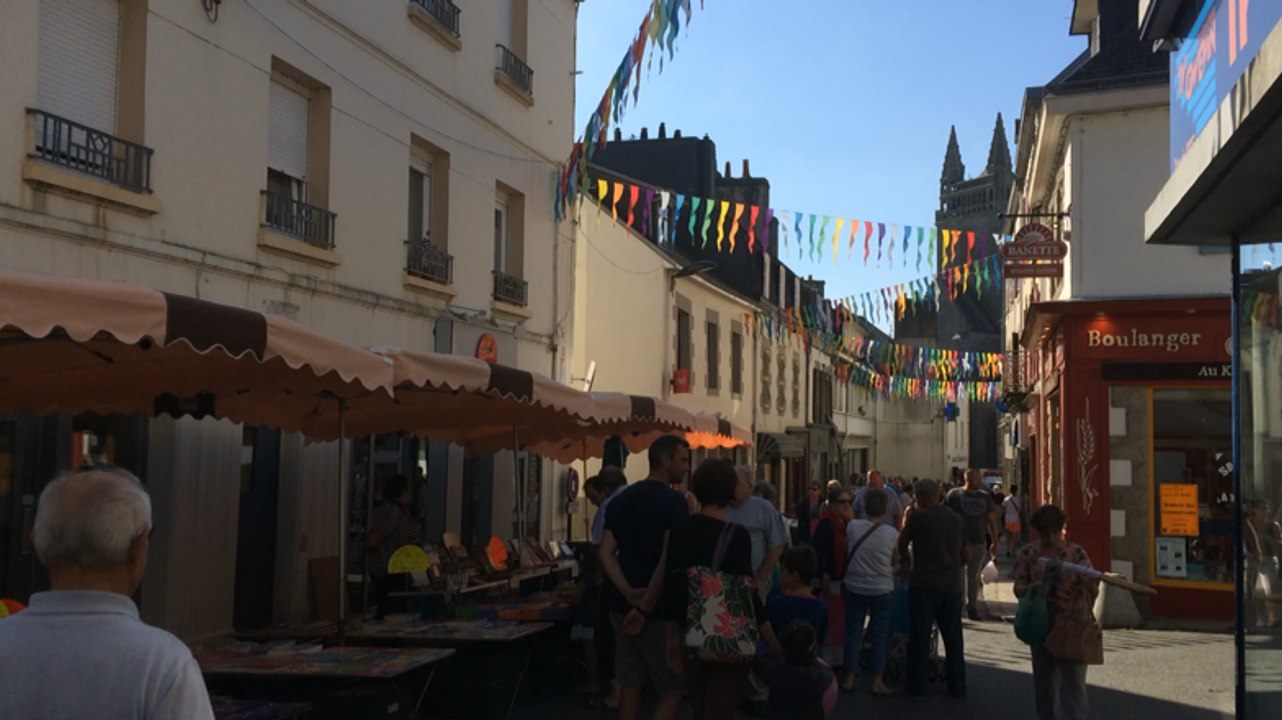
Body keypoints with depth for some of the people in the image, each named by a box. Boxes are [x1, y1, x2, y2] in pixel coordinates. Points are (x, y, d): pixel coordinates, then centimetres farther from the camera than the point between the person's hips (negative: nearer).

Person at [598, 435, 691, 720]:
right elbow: (668, 559, -22)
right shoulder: (674, 501, -12)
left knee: (630, 683, 13)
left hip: (622, 607, 7)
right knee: (673, 688, 1)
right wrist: (645, 607, -18)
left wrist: (628, 593, -8)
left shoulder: (621, 500, 10)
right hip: (659, 610, -7)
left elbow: (605, 553, 2)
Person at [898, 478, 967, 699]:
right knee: (953, 638, 14)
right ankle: (958, 687, 20)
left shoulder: (918, 517, -9)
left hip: (923, 584, -4)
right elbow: (964, 556, 12)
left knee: (920, 637, 4)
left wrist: (909, 563, 20)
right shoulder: (956, 519, 6)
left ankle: (918, 687, 8)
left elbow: (902, 545, 2)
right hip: (952, 586, 4)